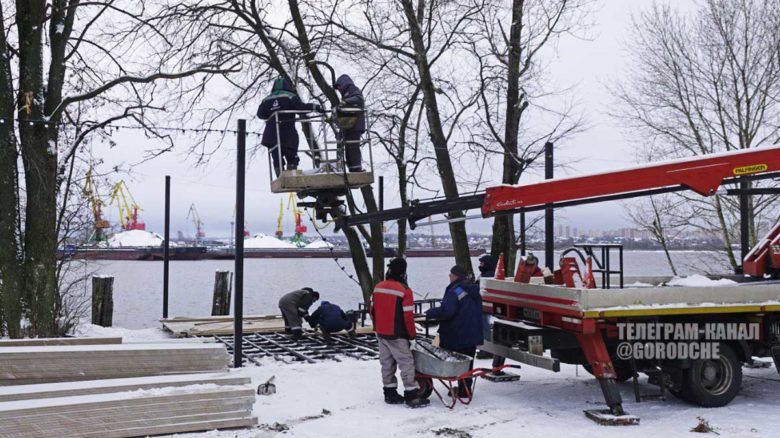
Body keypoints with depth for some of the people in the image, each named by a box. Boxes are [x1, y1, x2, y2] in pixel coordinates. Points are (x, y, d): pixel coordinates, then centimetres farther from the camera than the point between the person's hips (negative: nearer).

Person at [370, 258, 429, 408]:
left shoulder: (378, 288, 4)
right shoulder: (404, 291, -17)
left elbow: (373, 311, 11)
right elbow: (408, 316, -17)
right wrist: (412, 334, -4)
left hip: (381, 333, 7)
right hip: (397, 336, -7)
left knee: (387, 363, 14)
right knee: (406, 363, -1)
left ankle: (390, 393, 20)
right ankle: (412, 396, -2)